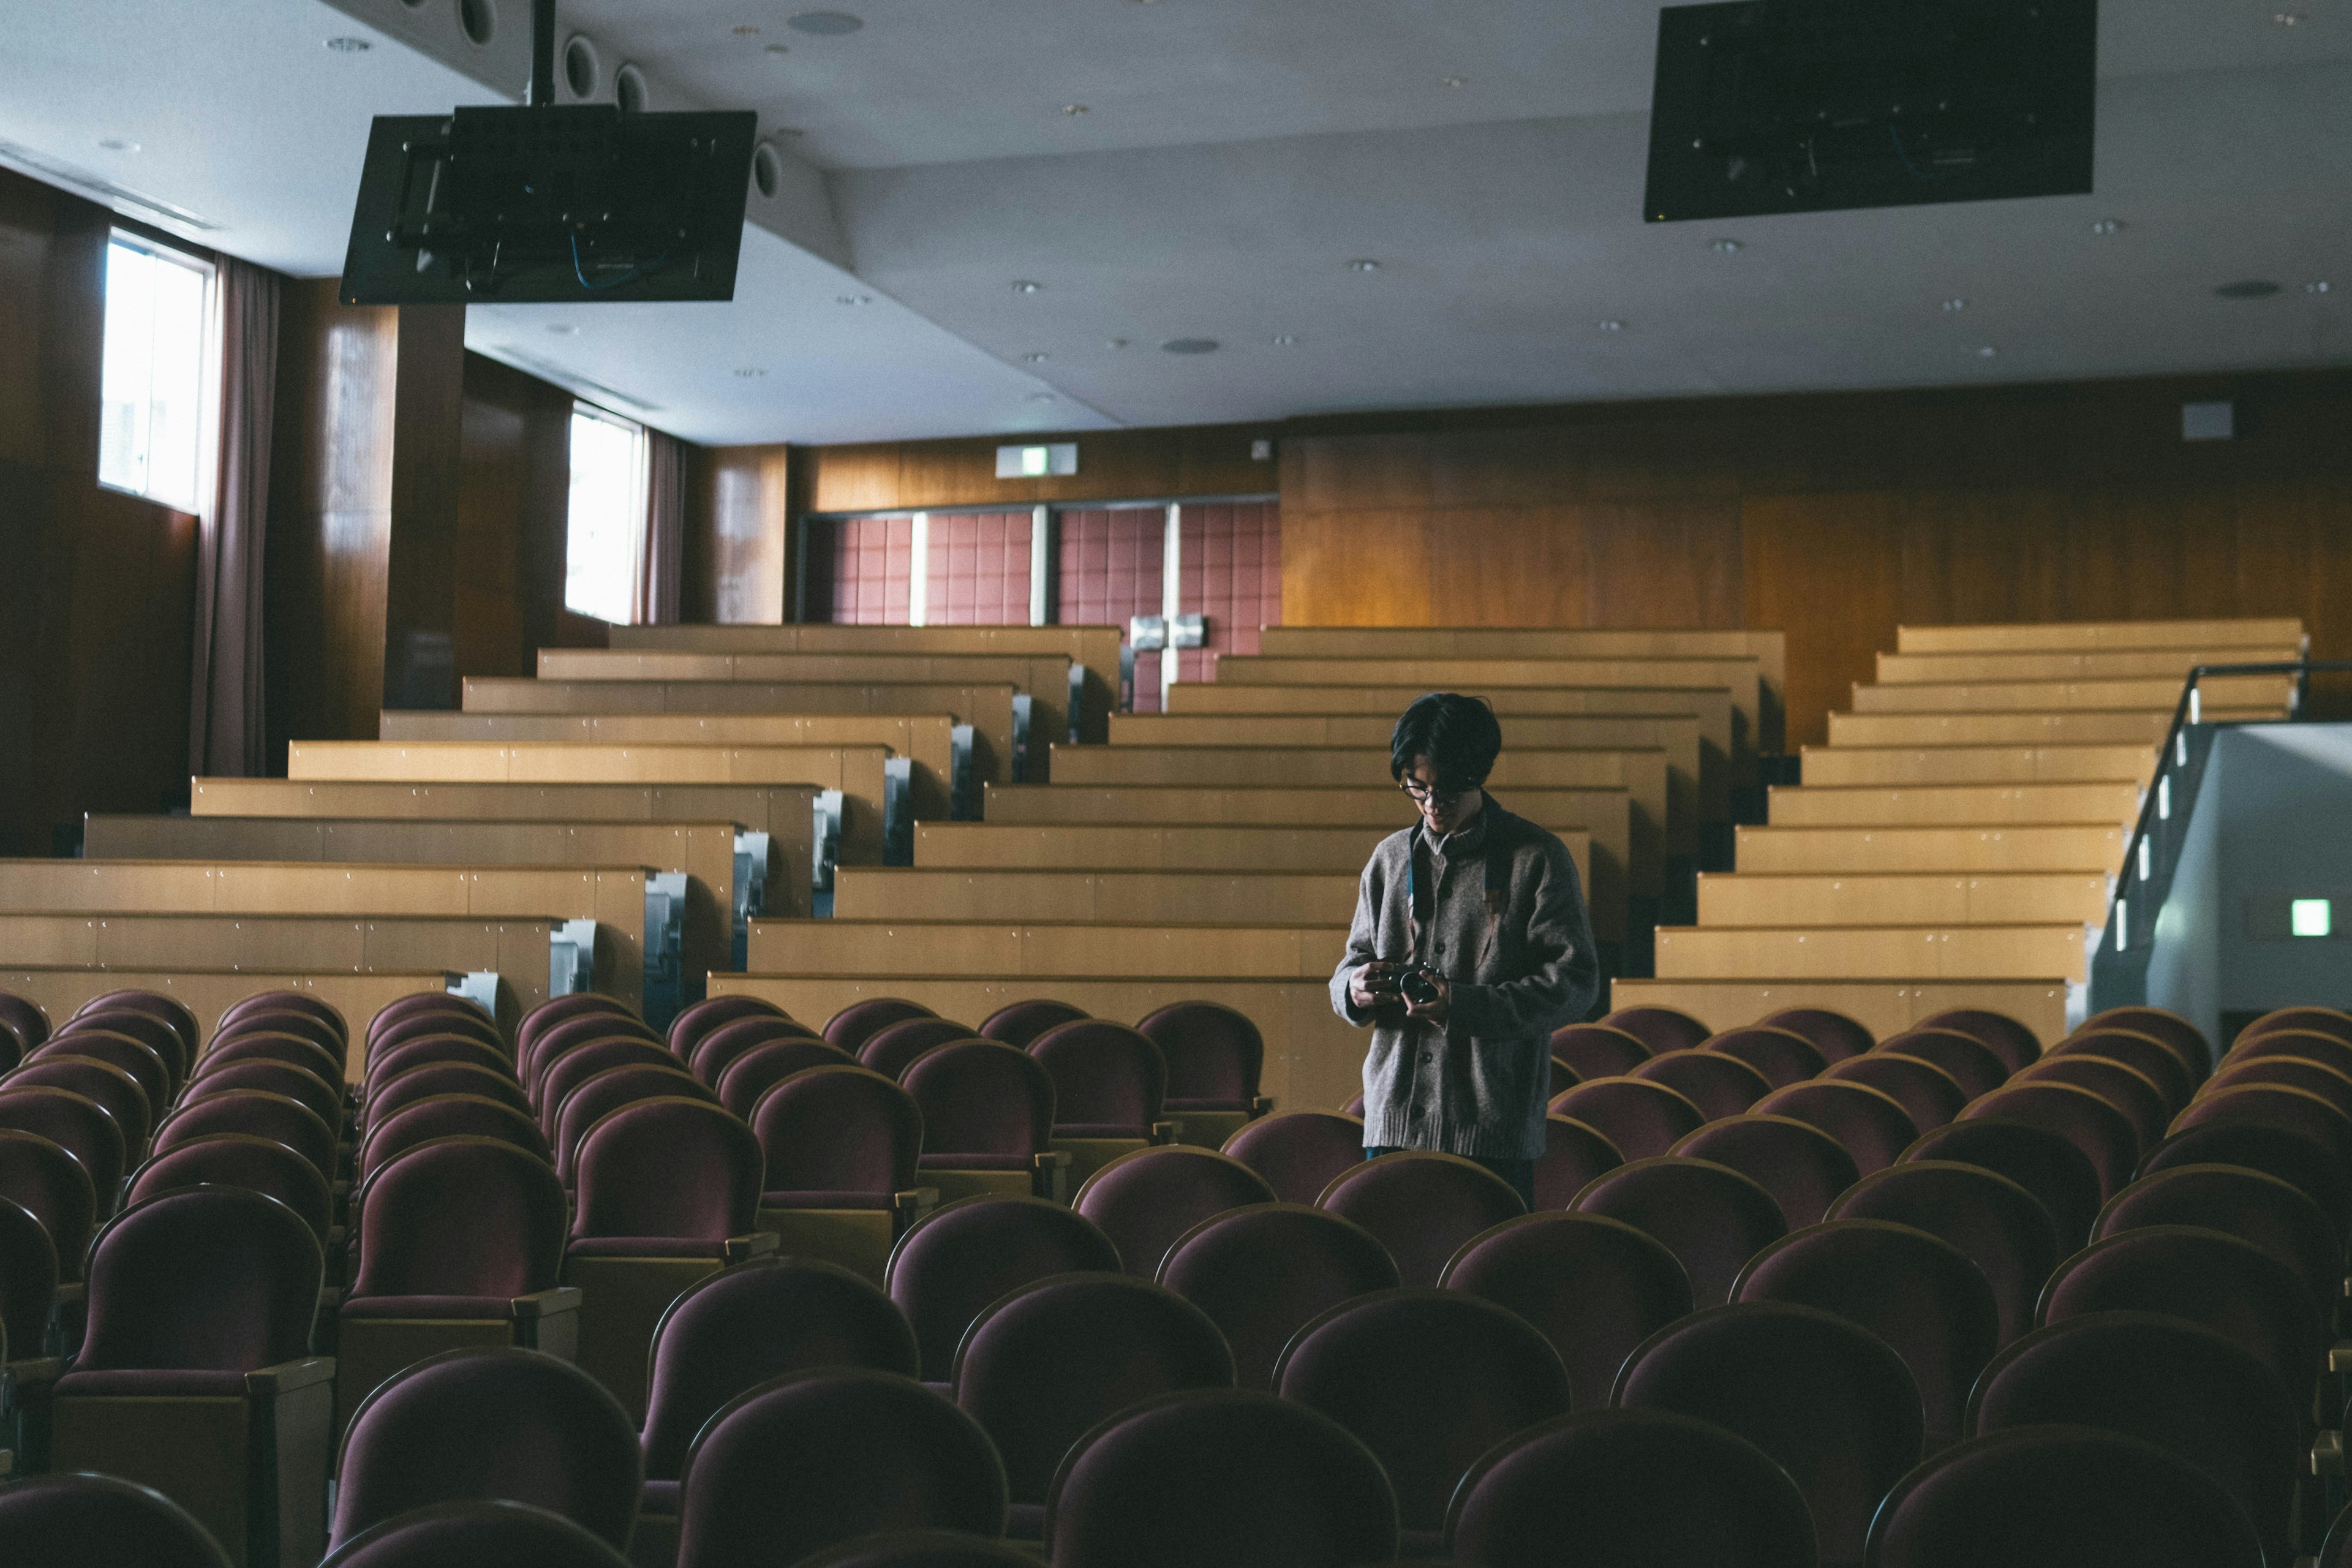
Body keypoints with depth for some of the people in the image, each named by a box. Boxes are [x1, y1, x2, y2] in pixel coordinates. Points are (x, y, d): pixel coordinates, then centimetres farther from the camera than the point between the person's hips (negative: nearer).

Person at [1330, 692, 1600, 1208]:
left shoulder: (1538, 858, 0)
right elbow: (1353, 963, 20)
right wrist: (1354, 988, -6)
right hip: (1394, 1120, 4)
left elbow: (1575, 983, -6)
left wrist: (1465, 1005, -18)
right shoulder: (1390, 858, 14)